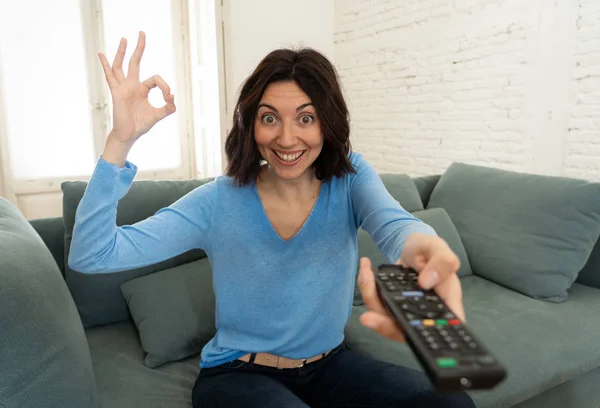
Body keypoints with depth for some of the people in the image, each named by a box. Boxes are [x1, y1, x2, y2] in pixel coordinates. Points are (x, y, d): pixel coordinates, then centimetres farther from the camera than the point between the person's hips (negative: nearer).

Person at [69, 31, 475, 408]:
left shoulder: (351, 179, -9)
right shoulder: (221, 201, -15)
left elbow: (393, 223, -32)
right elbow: (91, 256, -19)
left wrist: (425, 248, -58)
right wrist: (121, 140, -32)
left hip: (331, 363, 2)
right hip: (237, 374, -1)